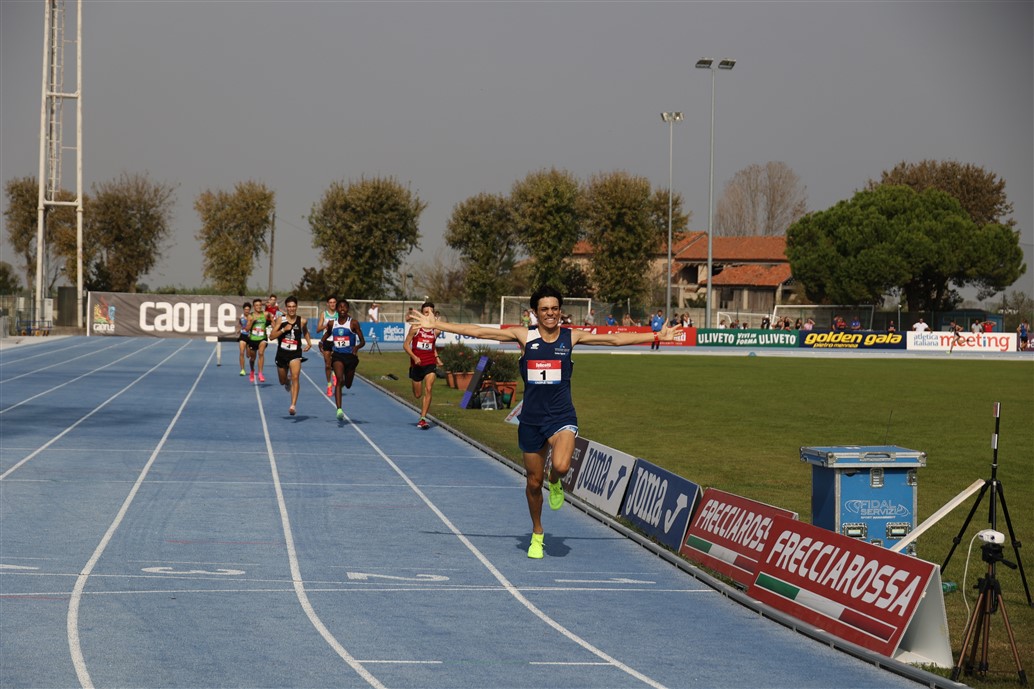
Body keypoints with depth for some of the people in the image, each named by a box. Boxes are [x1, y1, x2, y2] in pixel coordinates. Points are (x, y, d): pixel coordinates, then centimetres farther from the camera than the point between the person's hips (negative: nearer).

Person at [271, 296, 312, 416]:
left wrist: (309, 343, 10)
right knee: (282, 381, 17)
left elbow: (305, 331, 21)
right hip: (282, 353, 2)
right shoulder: (280, 319, -3)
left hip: (295, 353, -2)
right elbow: (272, 336, -5)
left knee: (295, 378, -22)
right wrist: (283, 330, -18)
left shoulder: (301, 321, -1)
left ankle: (293, 405, -25)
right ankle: (288, 380, 57)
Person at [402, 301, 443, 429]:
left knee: (428, 389, -18)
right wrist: (414, 357, -20)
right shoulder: (415, 328, -6)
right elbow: (406, 344, -6)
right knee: (417, 394, 9)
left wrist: (437, 357, 9)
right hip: (417, 364, 0)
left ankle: (423, 419, -16)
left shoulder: (435, 330, 2)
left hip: (430, 363, 1)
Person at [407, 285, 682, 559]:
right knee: (534, 481, 9)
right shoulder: (524, 336, 0)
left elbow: (614, 339, 6)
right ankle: (537, 535, 32)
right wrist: (434, 325, -2)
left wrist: (656, 336, 4)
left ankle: (555, 483, 11)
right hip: (531, 418, 1)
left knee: (561, 466, -28)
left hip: (562, 416, -1)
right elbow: (477, 331, 0)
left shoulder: (571, 337, 1)